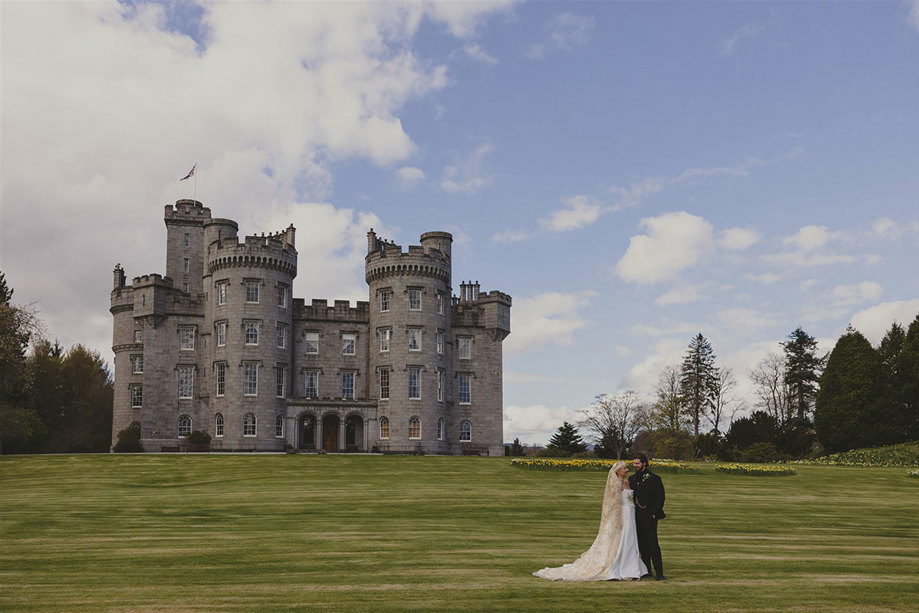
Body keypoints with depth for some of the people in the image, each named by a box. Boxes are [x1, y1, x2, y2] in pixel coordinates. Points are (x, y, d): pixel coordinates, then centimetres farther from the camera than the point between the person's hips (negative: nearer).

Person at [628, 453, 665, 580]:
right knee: (642, 544, 8)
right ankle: (646, 570, 16)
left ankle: (659, 573, -5)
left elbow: (660, 497, -5)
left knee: (652, 543, -9)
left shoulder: (654, 479, -5)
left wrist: (654, 513, -10)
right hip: (637, 516, 6)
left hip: (649, 516, -6)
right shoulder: (632, 479, 13)